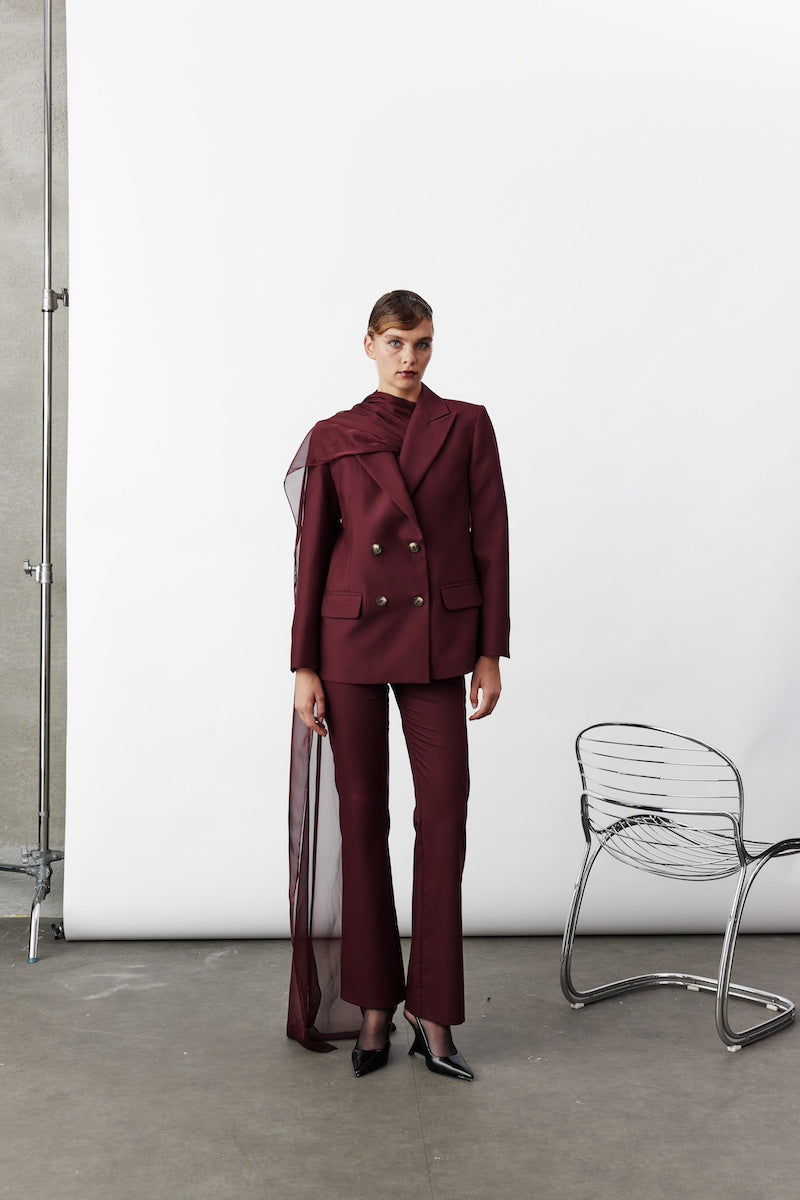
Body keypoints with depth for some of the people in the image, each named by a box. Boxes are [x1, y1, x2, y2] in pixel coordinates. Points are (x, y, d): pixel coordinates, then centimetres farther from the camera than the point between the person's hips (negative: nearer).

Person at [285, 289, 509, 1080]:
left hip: (437, 640, 0)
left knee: (444, 813, -3)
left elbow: (490, 540, 3)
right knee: (361, 814, 5)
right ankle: (373, 1005, 18)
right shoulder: (333, 438, 6)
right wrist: (304, 666, 1)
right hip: (350, 637, 0)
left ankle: (433, 1013, 8)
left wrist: (490, 653, -2)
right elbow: (312, 555, 5)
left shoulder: (466, 425, 6)